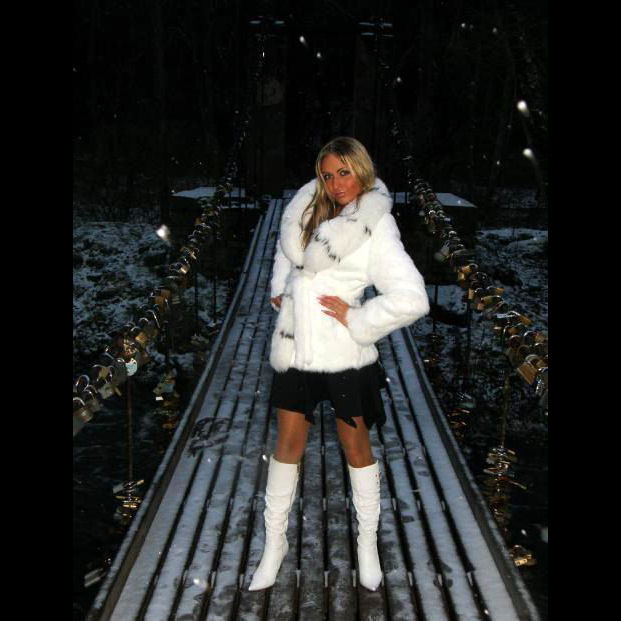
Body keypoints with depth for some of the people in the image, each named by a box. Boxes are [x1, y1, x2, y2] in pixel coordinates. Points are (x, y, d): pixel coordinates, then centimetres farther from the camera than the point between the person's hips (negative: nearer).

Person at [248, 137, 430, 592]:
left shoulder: (376, 229, -13)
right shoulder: (310, 210, 5)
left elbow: (412, 299, -21)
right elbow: (287, 248, 28)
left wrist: (357, 321, -15)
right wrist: (280, 288, 14)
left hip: (343, 354, -5)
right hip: (296, 347, 5)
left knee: (356, 447, 11)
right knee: (288, 444, 12)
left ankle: (368, 543, 31)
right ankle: (275, 542, 28)